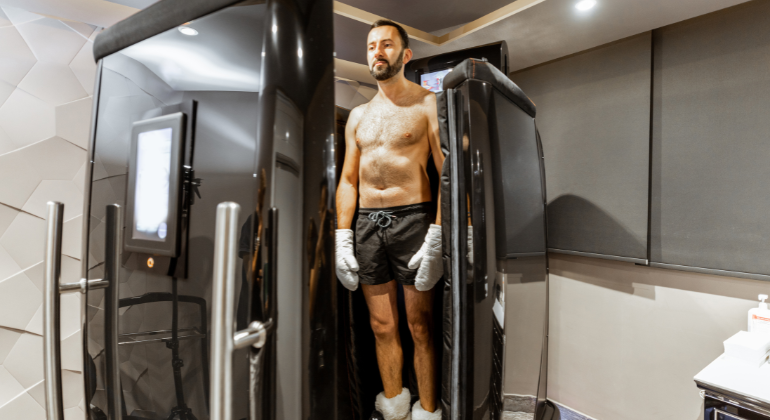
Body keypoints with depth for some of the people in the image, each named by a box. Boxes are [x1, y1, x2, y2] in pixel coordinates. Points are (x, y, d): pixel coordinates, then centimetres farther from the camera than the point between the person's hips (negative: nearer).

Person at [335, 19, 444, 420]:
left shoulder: (428, 104, 2)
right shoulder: (358, 114, 17)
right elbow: (348, 179, 14)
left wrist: (436, 238, -16)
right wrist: (342, 238, 5)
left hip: (413, 218, -4)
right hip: (367, 222, 5)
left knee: (419, 327, 3)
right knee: (382, 327, 12)